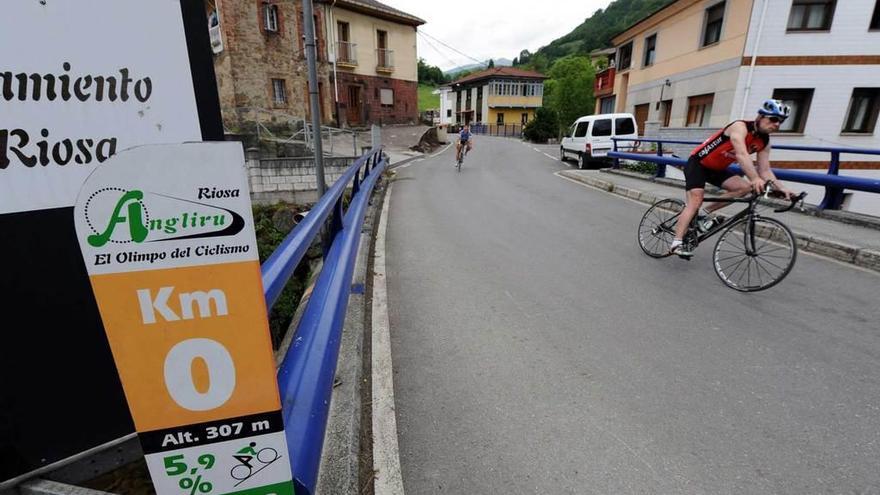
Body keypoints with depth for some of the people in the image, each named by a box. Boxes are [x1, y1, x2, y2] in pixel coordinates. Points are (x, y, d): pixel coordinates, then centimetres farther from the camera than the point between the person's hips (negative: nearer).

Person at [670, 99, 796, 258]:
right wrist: (755, 179, -51)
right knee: (695, 201, -20)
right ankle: (677, 243, -25)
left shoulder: (764, 142, -1)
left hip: (717, 169, 8)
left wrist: (781, 188, -17)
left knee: (745, 187, -12)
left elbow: (765, 170, -1)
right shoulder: (740, 127, -24)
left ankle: (706, 213, 1)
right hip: (698, 163, -8)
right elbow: (741, 154, -40)